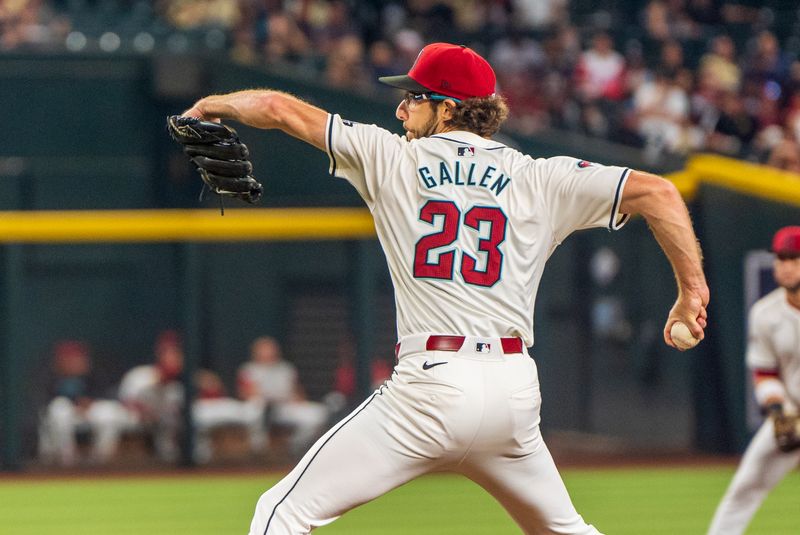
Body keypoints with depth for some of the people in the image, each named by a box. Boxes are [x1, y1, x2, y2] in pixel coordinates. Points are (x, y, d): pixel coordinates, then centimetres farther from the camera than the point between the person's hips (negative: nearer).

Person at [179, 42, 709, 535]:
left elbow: (278, 109, 10)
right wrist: (692, 290, 11)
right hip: (515, 390, 4)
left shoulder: (392, 158, 6)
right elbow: (658, 192, 6)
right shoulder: (541, 180, 11)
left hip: (431, 384, -4)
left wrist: (216, 104, 29)